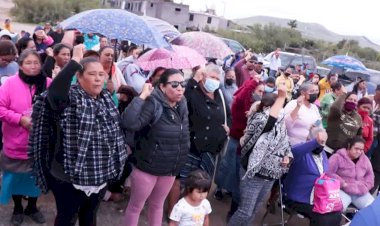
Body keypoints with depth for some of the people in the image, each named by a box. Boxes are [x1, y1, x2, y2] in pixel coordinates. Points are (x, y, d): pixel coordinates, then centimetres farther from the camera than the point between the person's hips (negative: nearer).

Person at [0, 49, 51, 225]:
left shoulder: (49, 84, -4)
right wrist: (20, 119, -20)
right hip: (16, 144, -1)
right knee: (16, 177, 15)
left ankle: (32, 207, 39)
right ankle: (17, 208, 39)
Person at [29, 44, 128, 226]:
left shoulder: (107, 98, 3)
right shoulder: (70, 97, -16)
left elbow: (116, 128, 13)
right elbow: (54, 93, -40)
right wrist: (75, 60, -37)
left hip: (101, 175, 6)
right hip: (70, 176, -6)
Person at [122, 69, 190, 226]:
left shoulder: (182, 105, 0)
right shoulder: (153, 104, -20)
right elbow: (129, 123, -35)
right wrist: (142, 96, -32)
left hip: (170, 169, 6)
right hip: (148, 167, -6)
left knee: (157, 205, 24)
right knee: (136, 206, 12)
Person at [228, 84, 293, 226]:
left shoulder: (280, 124, 7)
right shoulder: (257, 118, -13)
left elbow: (285, 144, 19)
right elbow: (269, 120, -36)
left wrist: (286, 156, -2)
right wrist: (281, 97, -32)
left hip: (270, 176, 7)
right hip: (253, 173, -7)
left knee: (254, 210, 19)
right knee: (245, 211, -3)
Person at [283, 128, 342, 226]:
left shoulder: (323, 154, 10)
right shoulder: (304, 151, -16)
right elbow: (294, 150, -43)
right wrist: (316, 142, -58)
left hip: (318, 199, 8)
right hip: (298, 199, -7)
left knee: (335, 215, -4)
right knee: (321, 217, -22)